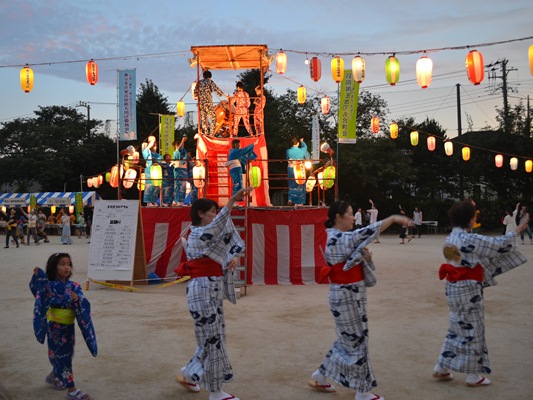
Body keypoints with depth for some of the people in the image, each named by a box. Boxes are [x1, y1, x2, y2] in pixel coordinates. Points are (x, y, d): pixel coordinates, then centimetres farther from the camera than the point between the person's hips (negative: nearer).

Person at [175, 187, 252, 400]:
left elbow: (223, 250, 17)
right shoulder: (198, 234, -15)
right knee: (212, 337, -4)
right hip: (203, 289, -10)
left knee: (212, 336, 15)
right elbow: (218, 224, -34)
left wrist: (233, 257, -8)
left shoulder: (209, 234, 14)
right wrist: (233, 199, -44)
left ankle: (189, 374, 32)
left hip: (213, 290, 10)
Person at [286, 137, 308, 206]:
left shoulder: (288, 151, -8)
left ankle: (290, 199, 2)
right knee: (300, 185, 10)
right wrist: (302, 141, 31)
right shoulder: (301, 150, -9)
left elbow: (287, 159, 6)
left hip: (291, 169, 1)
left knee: (292, 185, 16)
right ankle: (299, 202, 12)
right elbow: (305, 146, 13)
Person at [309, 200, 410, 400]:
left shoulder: (344, 238, 11)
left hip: (353, 295, 10)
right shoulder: (337, 238, -19)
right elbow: (366, 232, -28)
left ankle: (319, 377, 29)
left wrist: (366, 256, -9)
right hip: (345, 296, -10)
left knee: (348, 340, 18)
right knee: (356, 341, 0)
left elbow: (356, 264, 13)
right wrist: (393, 218, -27)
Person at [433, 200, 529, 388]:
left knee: (459, 328, 19)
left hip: (453, 287, 9)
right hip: (468, 290, -8)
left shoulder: (451, 238, 6)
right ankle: (473, 376, 19)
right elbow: (497, 245, -13)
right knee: (473, 330, 6)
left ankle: (441, 369, 22)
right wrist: (518, 229, 0)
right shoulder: (470, 239, -21)